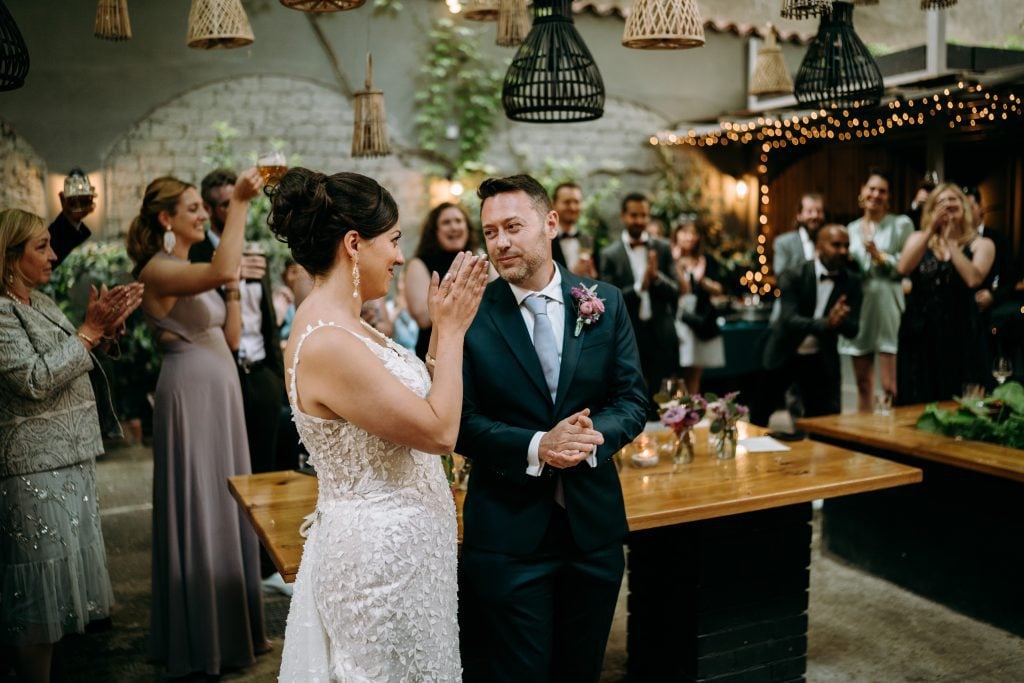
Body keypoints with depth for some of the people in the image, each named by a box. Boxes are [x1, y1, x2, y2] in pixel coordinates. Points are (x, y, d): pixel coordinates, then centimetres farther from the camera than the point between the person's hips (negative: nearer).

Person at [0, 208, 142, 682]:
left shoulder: (41, 303, 12)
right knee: (38, 589, 0)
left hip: (70, 459, 9)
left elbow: (73, 365, 16)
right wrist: (90, 329, -18)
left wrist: (104, 331, 0)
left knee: (56, 583, 16)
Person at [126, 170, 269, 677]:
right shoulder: (157, 269, -13)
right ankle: (202, 640, 16)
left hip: (220, 393, 9)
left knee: (227, 506, 15)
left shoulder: (191, 270, 14)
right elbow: (221, 269, -34)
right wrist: (239, 204, -28)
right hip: (190, 395, -9)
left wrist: (233, 289, 2)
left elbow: (230, 338, 11)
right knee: (198, 510, 1)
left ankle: (233, 626, 29)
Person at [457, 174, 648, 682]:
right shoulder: (472, 314, -7)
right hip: (507, 531, -3)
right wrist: (536, 447, -23)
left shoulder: (604, 302, 1)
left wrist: (593, 433, -19)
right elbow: (462, 422, -8)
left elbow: (633, 399, 2)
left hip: (594, 524, 3)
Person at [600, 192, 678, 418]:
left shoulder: (663, 249, 5)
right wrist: (640, 286, -21)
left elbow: (674, 292, 1)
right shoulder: (610, 254, -2)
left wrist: (656, 276, -18)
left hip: (661, 336, 2)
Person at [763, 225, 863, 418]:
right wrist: (826, 323, -44)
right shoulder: (793, 276, -14)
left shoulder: (852, 281, -5)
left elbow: (852, 330, -11)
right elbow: (789, 320, -26)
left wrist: (838, 321, -36)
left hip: (820, 362, 2)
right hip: (783, 357, -2)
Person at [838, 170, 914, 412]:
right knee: (863, 384, 9)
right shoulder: (851, 229, 15)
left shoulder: (901, 224, 1)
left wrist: (879, 256, -16)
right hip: (857, 308, 4)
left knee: (890, 387, -8)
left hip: (887, 308, -4)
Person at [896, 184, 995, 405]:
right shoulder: (919, 238, 9)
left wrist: (950, 242, -10)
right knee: (917, 404, 4)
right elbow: (903, 269, -11)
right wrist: (930, 230, -13)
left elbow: (974, 279, -16)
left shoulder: (981, 244, 3)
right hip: (920, 331, 1)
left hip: (959, 331, -1)